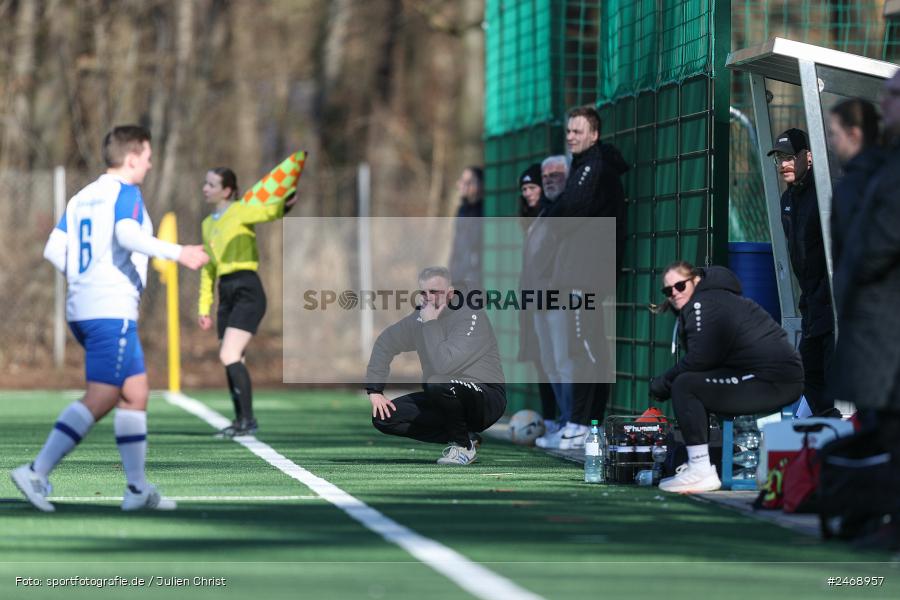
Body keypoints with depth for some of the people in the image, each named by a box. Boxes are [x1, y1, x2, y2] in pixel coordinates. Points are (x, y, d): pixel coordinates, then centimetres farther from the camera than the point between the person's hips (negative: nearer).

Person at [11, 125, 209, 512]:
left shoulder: (81, 198, 17)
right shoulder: (125, 192, -5)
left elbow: (54, 250, 13)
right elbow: (128, 234, -23)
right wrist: (177, 253, -23)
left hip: (82, 309, 9)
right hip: (112, 310, -9)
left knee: (135, 392, 12)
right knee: (101, 398, -11)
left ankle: (138, 488, 11)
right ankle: (37, 473, -18)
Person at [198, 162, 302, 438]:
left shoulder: (241, 212, -6)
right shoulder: (208, 224, 16)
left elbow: (271, 211, -24)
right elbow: (208, 268, 22)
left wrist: (287, 200, -47)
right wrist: (204, 306, 19)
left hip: (247, 292, -8)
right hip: (226, 294, 8)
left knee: (229, 356, -16)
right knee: (231, 361, 6)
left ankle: (248, 419, -11)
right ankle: (240, 420, 12)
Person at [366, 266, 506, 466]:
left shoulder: (472, 316, -19)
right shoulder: (419, 318, 2)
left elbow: (444, 364, -32)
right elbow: (385, 343, 16)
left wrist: (430, 324, -23)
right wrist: (374, 389, 8)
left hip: (486, 398, -8)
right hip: (441, 398, 8)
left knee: (439, 386, -38)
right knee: (383, 417, -7)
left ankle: (462, 445, -12)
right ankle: (458, 438, -1)